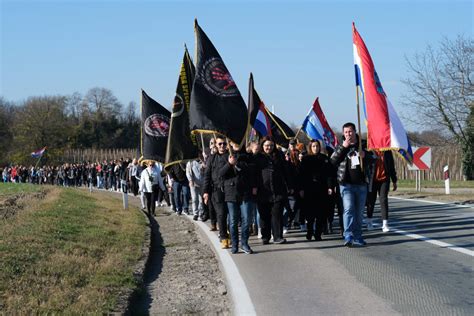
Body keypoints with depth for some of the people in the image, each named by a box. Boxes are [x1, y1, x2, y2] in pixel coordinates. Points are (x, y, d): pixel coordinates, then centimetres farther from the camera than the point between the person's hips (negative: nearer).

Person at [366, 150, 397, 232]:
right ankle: (369, 222, 25)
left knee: (384, 200, -6)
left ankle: (385, 224, -7)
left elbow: (391, 166, 11)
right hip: (372, 180, -1)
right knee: (371, 201, 8)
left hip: (384, 180, 1)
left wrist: (394, 181, 12)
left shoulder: (387, 151, 5)